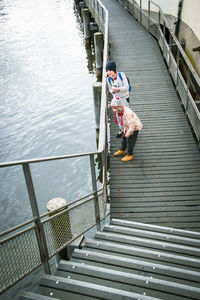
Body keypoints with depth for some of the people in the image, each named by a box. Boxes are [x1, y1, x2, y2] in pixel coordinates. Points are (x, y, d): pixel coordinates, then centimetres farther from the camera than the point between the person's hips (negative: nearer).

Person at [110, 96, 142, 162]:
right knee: (124, 138, 21)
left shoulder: (127, 113, -38)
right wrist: (125, 128, 2)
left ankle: (130, 155, 16)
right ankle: (122, 150, 41)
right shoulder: (120, 110, -10)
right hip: (129, 127, 9)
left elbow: (131, 124, -32)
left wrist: (128, 133, -21)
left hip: (135, 127, -9)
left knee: (129, 141, -1)